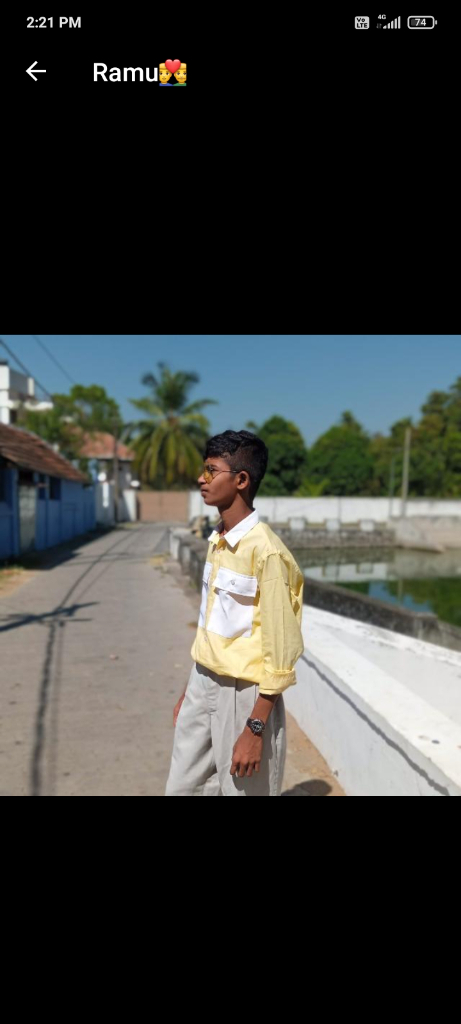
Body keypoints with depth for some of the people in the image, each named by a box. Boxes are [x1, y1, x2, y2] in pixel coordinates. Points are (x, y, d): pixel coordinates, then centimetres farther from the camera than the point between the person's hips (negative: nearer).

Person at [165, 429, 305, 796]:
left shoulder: (266, 551, -21)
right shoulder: (217, 540, 5)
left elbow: (280, 652, -19)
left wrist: (255, 729, -18)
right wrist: (191, 688, 18)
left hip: (243, 693, -8)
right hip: (204, 685, 8)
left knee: (242, 788, 9)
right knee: (182, 787, 18)